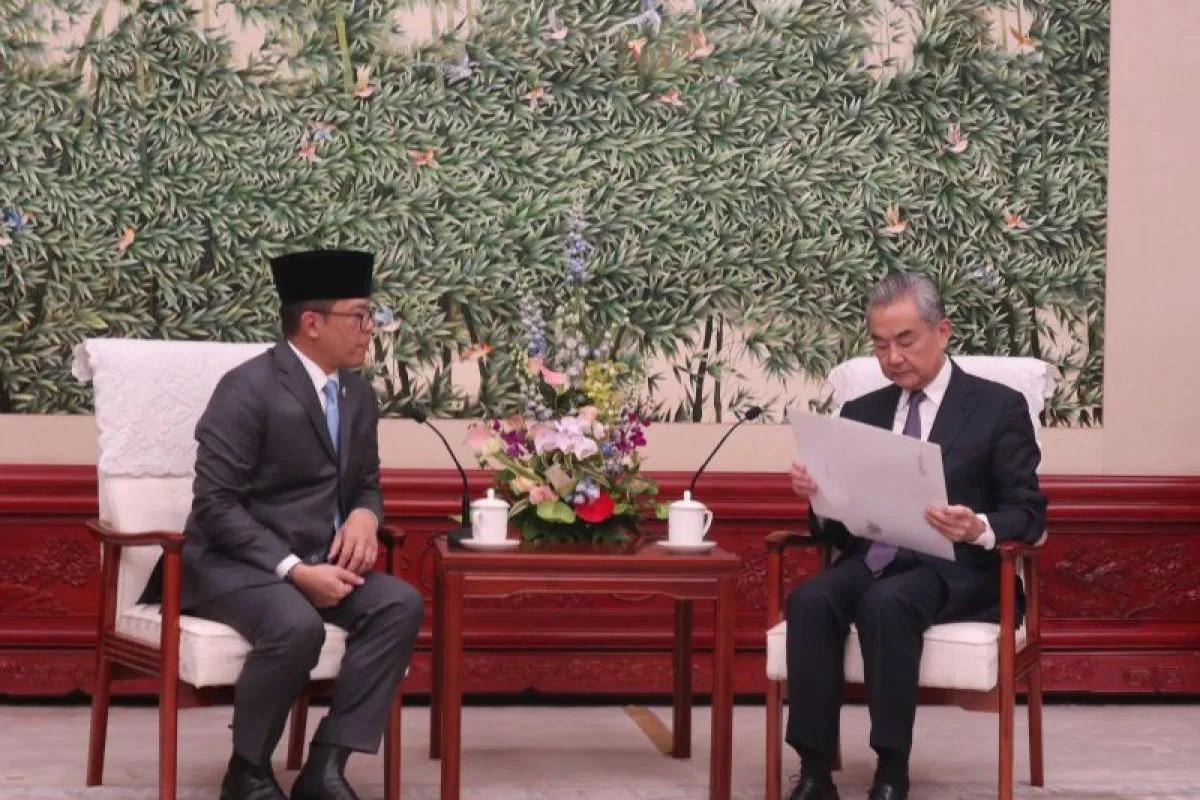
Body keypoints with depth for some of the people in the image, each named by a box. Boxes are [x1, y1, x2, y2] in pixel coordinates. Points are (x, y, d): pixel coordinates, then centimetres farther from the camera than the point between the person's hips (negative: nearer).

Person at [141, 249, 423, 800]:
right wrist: (295, 570, -25)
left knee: (401, 604, -20)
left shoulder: (359, 395, 11)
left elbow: (366, 483, 21)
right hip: (234, 563, -7)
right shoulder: (248, 388, -14)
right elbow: (215, 505, -18)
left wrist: (364, 516, -5)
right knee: (297, 625, -36)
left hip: (317, 563, 7)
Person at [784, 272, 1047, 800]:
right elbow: (839, 527, 15)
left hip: (956, 569, -4)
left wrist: (980, 529, -24)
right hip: (873, 562, 4)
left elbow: (1028, 514, -1)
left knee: (886, 603, -37)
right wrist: (820, 496, -9)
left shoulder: (998, 407, 4)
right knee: (810, 600, -29)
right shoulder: (861, 413, 18)